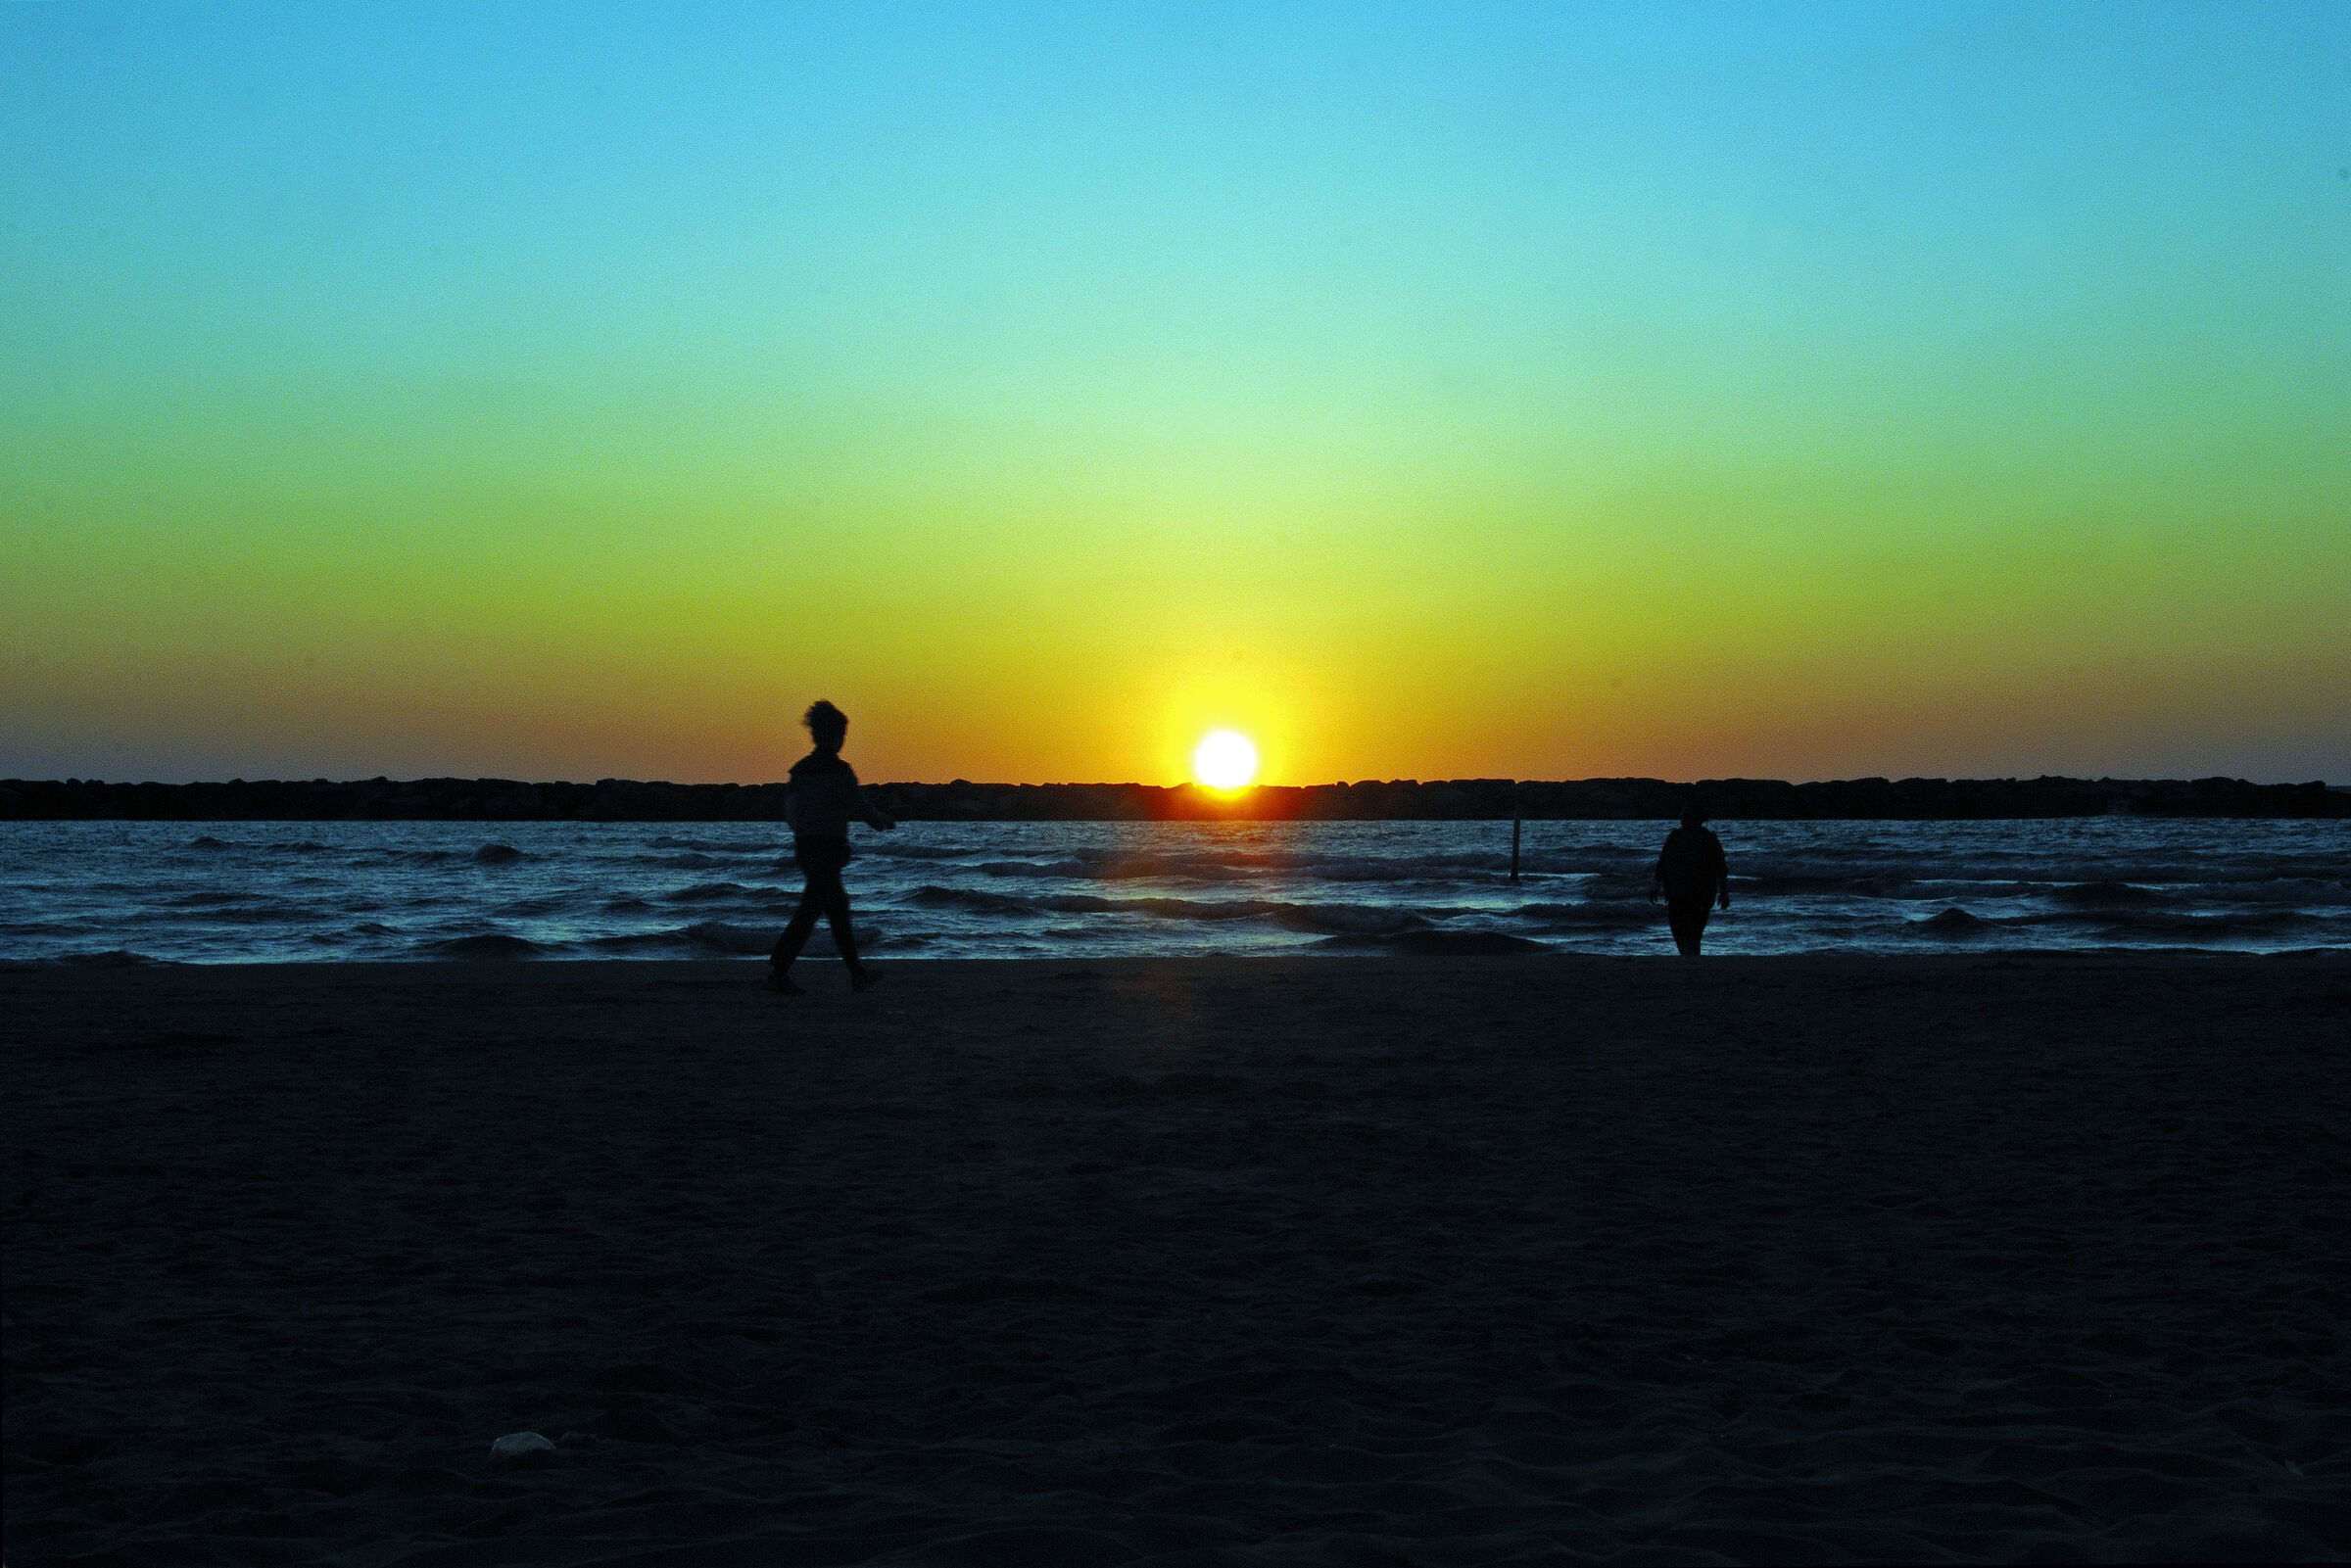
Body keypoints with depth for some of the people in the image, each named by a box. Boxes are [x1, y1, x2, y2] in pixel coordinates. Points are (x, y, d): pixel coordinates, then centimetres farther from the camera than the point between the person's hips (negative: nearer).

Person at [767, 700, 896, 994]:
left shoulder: (800, 769, 7)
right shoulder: (840, 771, -13)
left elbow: (790, 812, 11)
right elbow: (862, 809, -10)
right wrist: (885, 821, 9)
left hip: (804, 847, 8)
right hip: (830, 848, -8)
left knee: (838, 907, 16)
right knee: (808, 914, -6)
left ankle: (857, 973, 23)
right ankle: (778, 972, -11)